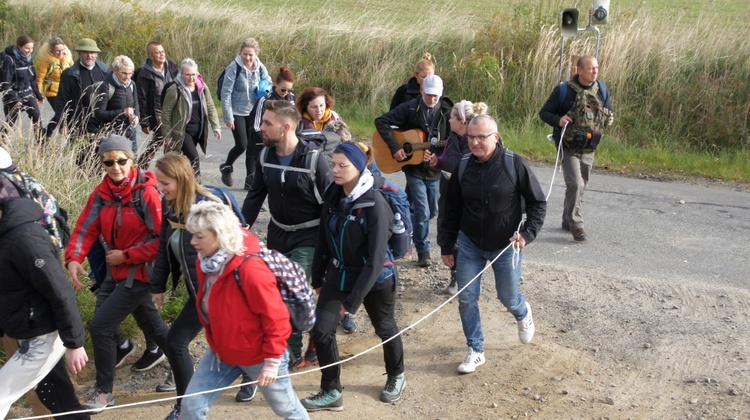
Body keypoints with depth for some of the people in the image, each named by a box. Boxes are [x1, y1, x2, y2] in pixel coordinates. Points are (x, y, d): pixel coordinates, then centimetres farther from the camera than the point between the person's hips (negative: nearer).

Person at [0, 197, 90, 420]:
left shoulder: (24, 239, -25)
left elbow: (61, 294, -24)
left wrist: (74, 343, -20)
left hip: (43, 338, -9)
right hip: (33, 336, 9)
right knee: (57, 397, 20)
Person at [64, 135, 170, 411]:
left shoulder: (147, 192, -19)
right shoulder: (102, 193, -1)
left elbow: (162, 239, -20)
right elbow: (86, 228, -5)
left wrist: (126, 255, -19)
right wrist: (73, 258, -22)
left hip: (139, 273, -7)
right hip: (117, 272, 7)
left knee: (100, 326, -9)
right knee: (147, 319, 23)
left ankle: (104, 392, 7)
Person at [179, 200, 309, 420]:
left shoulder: (250, 270, -32)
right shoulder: (206, 262, -6)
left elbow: (276, 318, -25)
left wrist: (272, 360, -19)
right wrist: (217, 343, 18)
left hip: (258, 355, -7)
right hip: (221, 351, 7)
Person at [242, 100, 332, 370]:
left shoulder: (313, 160, -20)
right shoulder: (266, 157, -3)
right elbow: (255, 195, 7)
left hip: (307, 238, -6)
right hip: (277, 234, 6)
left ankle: (292, 353, 4)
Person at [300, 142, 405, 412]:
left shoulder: (375, 204, -26)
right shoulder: (332, 197, -7)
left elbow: (376, 259, -25)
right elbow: (323, 240, 6)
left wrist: (353, 300, -24)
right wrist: (318, 277, 10)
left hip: (375, 278, -5)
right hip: (339, 275, 5)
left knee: (384, 328, 17)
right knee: (321, 331, -3)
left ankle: (396, 377, 44)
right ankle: (331, 392, 13)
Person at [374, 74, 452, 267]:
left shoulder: (446, 111, -4)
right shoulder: (410, 108, -9)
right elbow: (381, 122, -10)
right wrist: (394, 147, -19)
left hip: (435, 170, 3)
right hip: (414, 168, -3)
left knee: (432, 212, 15)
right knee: (422, 212, -7)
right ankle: (423, 251, 9)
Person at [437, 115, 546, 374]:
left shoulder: (514, 164, -17)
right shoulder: (463, 167, -6)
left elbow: (538, 202, -8)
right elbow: (451, 210, 4)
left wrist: (527, 233, -20)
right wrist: (446, 246, 6)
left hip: (506, 246, -3)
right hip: (469, 245, 3)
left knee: (508, 298, 12)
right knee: (466, 299, 2)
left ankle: (523, 315, 49)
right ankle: (476, 351, 19)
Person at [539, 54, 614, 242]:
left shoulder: (601, 89, 4)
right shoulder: (563, 90, -11)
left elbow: (608, 111, 19)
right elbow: (544, 112, -4)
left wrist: (609, 119, -5)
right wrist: (558, 120, -23)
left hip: (589, 150, 5)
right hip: (569, 148, -5)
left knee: (580, 186, 14)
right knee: (575, 184, -16)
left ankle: (568, 221, 29)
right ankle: (576, 224, -5)